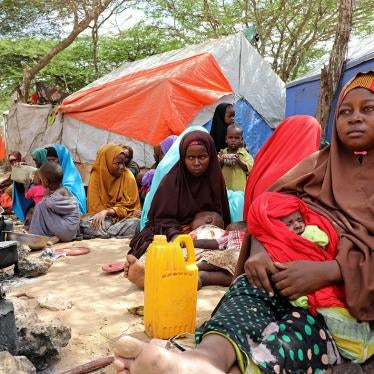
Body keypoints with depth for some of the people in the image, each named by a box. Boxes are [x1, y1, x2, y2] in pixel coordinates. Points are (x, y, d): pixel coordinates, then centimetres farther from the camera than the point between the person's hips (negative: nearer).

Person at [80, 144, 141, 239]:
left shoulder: (128, 176, -5)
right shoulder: (96, 176, -3)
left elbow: (128, 206, -6)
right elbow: (95, 207, -1)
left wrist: (106, 211, -22)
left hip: (123, 217, 0)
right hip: (104, 218, 0)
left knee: (135, 222, -35)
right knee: (84, 223, -31)